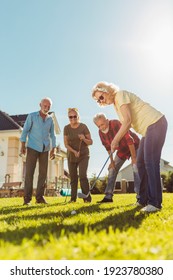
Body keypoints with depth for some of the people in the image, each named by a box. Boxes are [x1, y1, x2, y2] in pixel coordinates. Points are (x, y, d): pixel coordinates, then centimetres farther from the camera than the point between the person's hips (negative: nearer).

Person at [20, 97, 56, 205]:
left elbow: (52, 135, 11)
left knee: (43, 173, 1)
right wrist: (23, 145, -9)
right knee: (29, 172, -5)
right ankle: (27, 198, -1)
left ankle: (40, 197, 9)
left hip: (45, 149, 3)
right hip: (32, 147, -3)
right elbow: (25, 131, -1)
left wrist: (53, 149, 4)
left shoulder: (50, 119, 9)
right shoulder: (32, 116, 1)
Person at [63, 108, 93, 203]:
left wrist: (84, 139, -26)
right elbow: (66, 144, -5)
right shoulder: (66, 128, -4)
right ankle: (73, 198, 16)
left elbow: (90, 142, -5)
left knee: (83, 176, -15)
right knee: (73, 178, 6)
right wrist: (74, 151, -20)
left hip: (83, 155, -2)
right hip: (71, 156, 3)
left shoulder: (83, 127, -9)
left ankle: (87, 198, -8)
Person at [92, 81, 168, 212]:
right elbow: (126, 124, 13)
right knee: (141, 163, 7)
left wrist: (115, 140, -16)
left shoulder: (120, 95, -12)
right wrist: (116, 141, 1)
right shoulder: (116, 104, 15)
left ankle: (155, 203, -9)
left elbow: (127, 121, -20)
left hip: (156, 123, -10)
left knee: (151, 162, -14)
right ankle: (144, 200, 13)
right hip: (148, 128, 10)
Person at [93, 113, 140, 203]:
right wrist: (112, 161, -1)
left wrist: (134, 157, -34)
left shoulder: (116, 124, -33)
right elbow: (108, 147, 1)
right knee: (112, 169, 2)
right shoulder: (101, 132, -12)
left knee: (136, 168, -24)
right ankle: (108, 196, 6)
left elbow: (129, 140, -34)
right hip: (122, 150, 7)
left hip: (134, 146, -6)